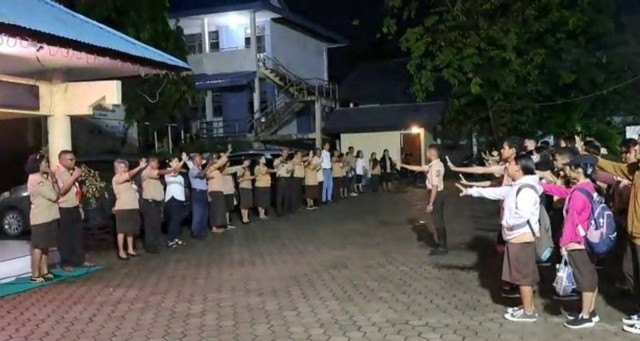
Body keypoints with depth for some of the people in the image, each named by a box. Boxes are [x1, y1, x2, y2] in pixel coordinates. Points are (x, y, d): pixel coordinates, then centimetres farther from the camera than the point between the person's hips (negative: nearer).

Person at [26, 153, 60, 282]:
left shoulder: (42, 178, 14)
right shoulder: (36, 180, -17)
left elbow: (58, 193, 13)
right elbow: (54, 196, -19)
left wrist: (53, 180, 0)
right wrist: (53, 181, -5)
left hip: (47, 217, 10)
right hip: (41, 218, -10)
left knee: (44, 246, 12)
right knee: (38, 246, -6)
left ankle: (44, 272, 19)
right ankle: (35, 275, -3)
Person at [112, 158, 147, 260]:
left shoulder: (129, 179, 20)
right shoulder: (116, 178, -8)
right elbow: (129, 174, -22)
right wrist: (140, 167, -27)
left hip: (133, 207, 8)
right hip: (122, 208, -8)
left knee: (131, 230, 13)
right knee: (122, 230, -5)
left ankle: (130, 249, 22)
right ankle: (121, 252, -1)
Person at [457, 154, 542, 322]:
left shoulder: (526, 189, -22)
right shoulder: (516, 187, 11)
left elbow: (523, 214, -35)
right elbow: (496, 192, 20)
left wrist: (507, 222, -18)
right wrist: (471, 191, 20)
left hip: (522, 238, -10)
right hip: (516, 237, 10)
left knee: (523, 275, -1)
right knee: (522, 274, 17)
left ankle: (528, 312, 9)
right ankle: (527, 306, 28)